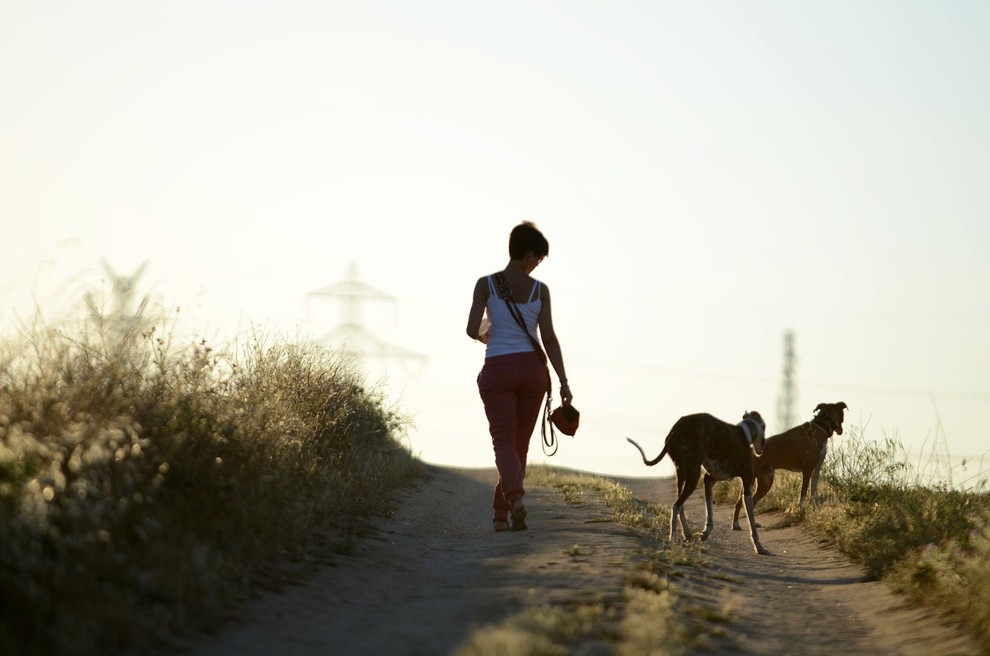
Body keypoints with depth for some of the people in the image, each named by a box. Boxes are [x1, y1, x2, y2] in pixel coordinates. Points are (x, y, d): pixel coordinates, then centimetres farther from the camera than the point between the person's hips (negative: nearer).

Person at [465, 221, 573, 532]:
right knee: (520, 443, 14)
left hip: (497, 370, -1)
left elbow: (472, 330, -7)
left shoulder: (485, 284, -2)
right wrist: (563, 382, -2)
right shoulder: (540, 289, 0)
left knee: (504, 441, -3)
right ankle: (501, 512, 18)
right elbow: (549, 338, -4)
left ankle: (516, 498, -30)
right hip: (532, 368, 1)